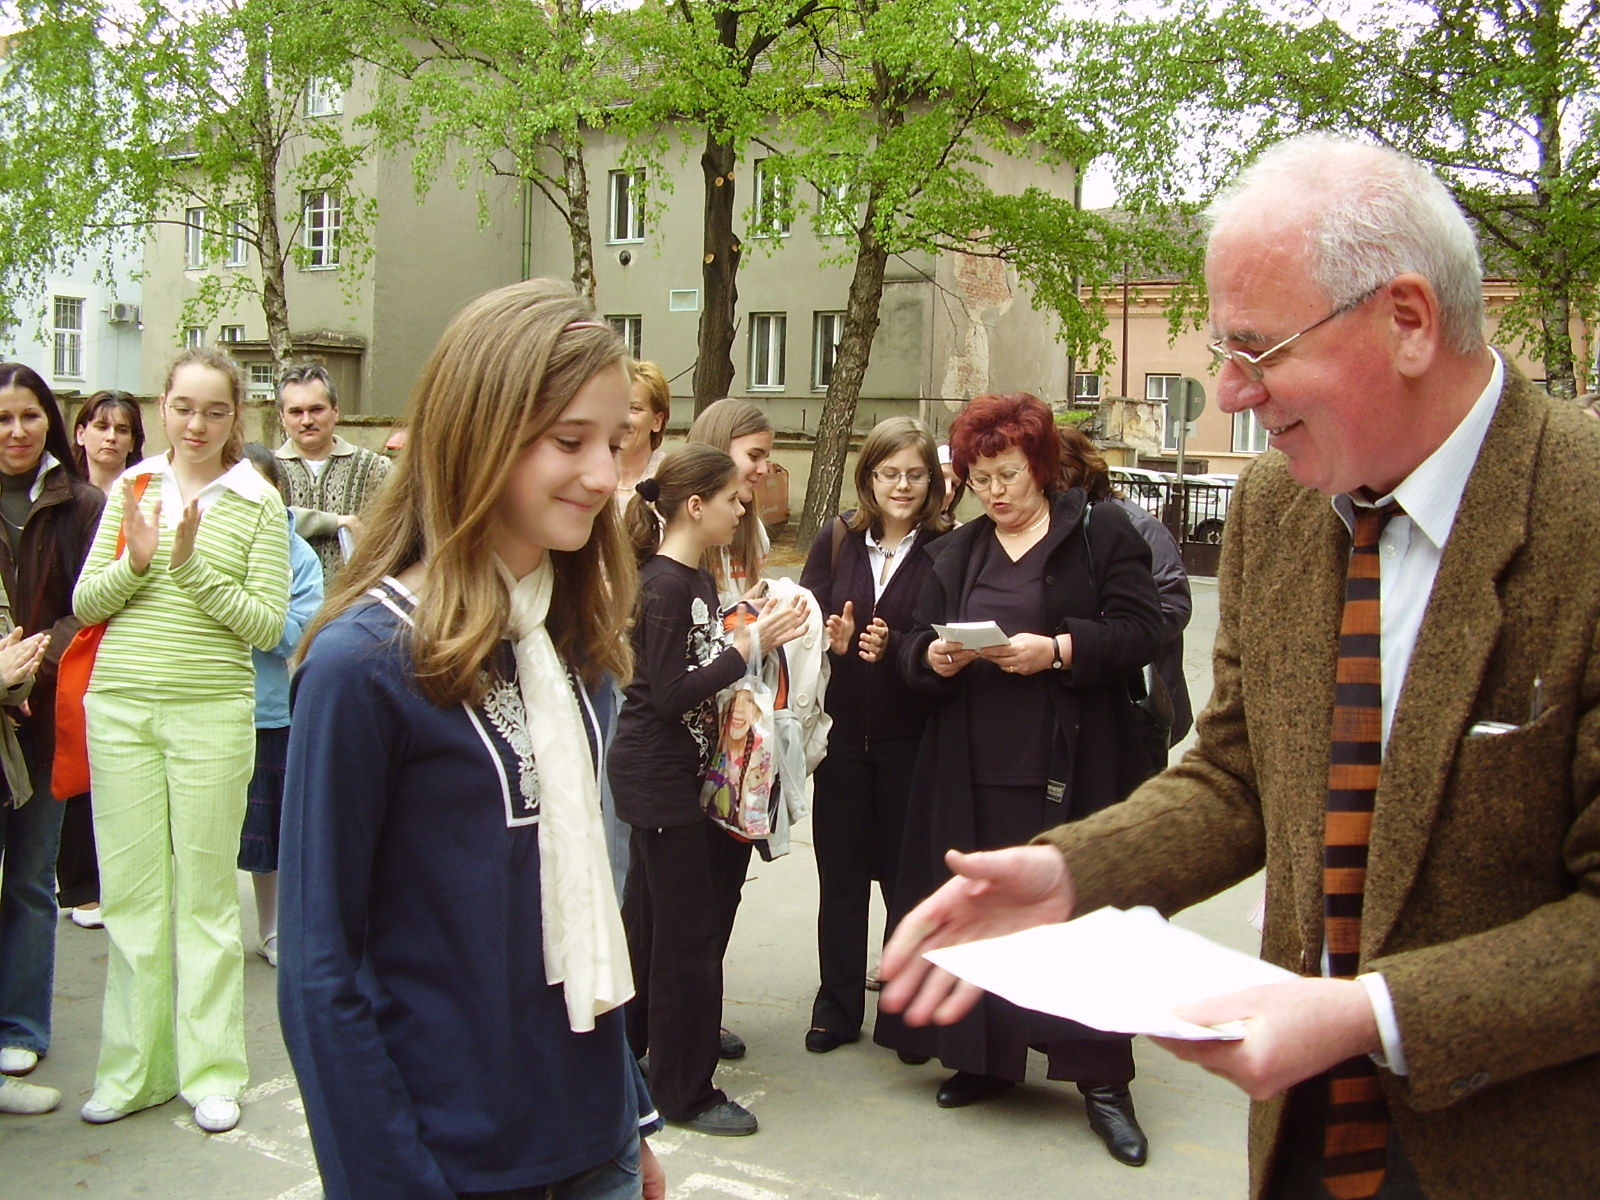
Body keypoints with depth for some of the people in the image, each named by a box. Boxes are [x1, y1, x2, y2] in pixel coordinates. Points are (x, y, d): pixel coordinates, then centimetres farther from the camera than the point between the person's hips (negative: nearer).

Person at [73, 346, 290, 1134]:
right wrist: (136, 563, -11)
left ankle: (211, 1070, 18)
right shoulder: (133, 488, 8)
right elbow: (85, 603, 7)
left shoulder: (258, 503, -1)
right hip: (120, 707, 3)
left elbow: (267, 625, -6)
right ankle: (134, 1068, 22)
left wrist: (192, 567, -16)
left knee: (206, 895, 5)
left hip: (213, 713, -3)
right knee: (131, 891, 9)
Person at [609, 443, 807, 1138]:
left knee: (648, 918, 19)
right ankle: (686, 1093, 11)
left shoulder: (695, 579, 11)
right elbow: (670, 696, -21)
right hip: (658, 775, -10)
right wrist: (750, 644, -21)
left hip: (676, 773, 10)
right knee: (688, 931, -1)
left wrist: (755, 634, 3)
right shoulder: (664, 586, -18)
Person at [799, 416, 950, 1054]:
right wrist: (832, 639, -19)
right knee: (840, 876, 10)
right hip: (842, 733, 3)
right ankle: (837, 1007, 23)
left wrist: (893, 648, -23)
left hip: (910, 738, -2)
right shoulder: (837, 539, 2)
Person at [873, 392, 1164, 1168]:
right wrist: (933, 657, -9)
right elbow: (915, 643, 14)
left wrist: (1059, 650, -19)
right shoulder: (955, 552, 16)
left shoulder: (1099, 532, 1)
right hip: (974, 768, 4)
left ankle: (1102, 1078, 10)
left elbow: (1140, 630, -7)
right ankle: (986, 1055, 22)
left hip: (1074, 765, -4)